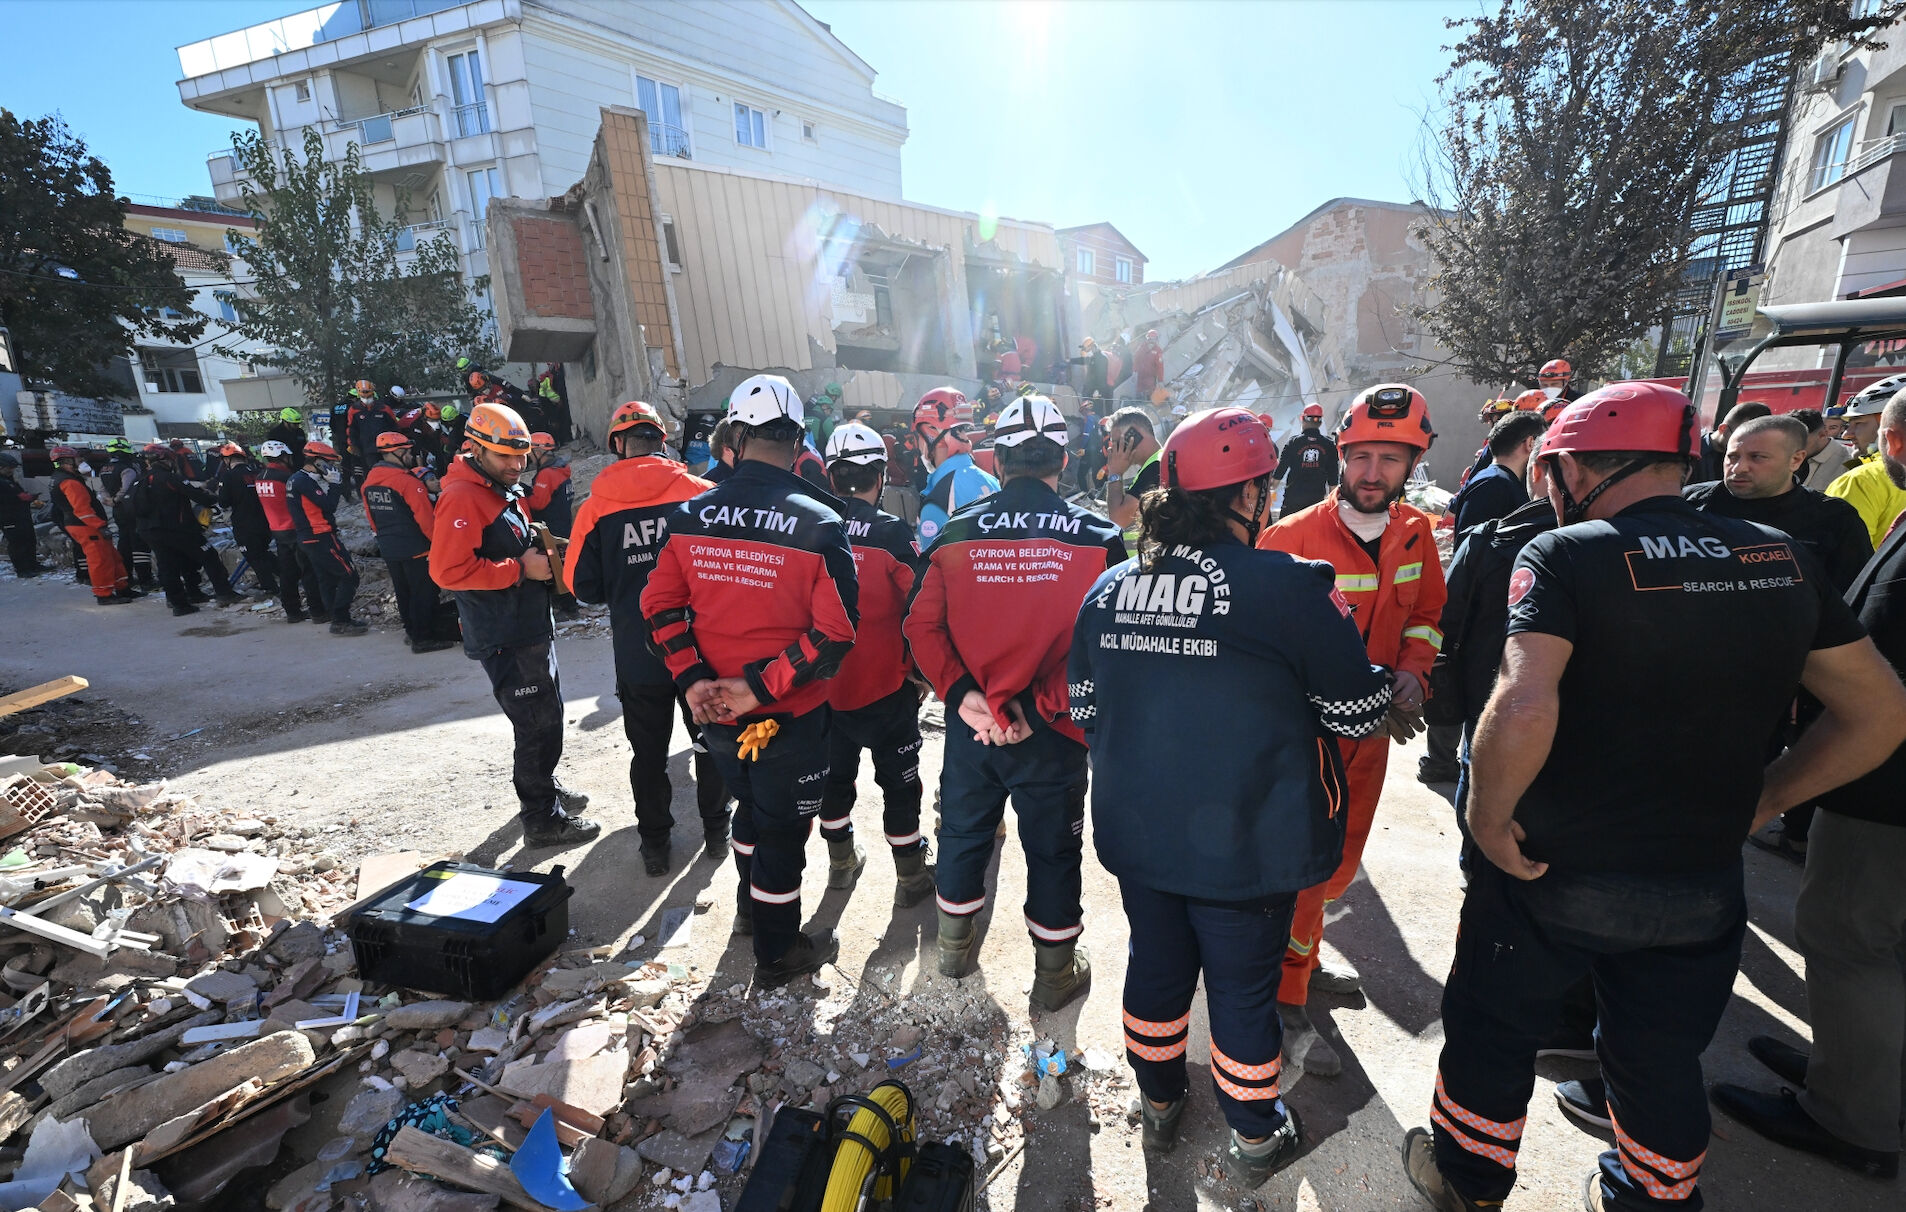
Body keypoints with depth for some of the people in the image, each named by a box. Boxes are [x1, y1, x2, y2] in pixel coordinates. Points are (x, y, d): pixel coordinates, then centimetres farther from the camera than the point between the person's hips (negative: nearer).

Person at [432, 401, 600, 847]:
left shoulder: (504, 491, 15)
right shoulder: (462, 498, -17)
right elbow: (448, 570, -26)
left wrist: (540, 553, 7)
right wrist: (521, 569, -21)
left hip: (532, 627, 10)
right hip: (504, 639, -10)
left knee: (547, 715, 22)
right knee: (539, 724, -2)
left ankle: (543, 787, 42)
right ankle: (543, 819, 13)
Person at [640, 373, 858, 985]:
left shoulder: (690, 515, -5)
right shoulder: (819, 524, -18)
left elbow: (658, 605, -3)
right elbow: (835, 632, -22)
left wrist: (694, 680, -7)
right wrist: (759, 688, -19)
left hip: (715, 712, 5)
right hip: (789, 717, -5)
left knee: (751, 801, 29)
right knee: (783, 827, 14)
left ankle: (750, 908, 52)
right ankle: (777, 954, 34)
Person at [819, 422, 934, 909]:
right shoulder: (893, 532, -16)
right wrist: (918, 669, 2)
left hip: (823, 685, 4)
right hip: (885, 687, -4)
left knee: (835, 772, 22)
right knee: (899, 781, 12)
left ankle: (840, 860, 40)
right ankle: (911, 877, 25)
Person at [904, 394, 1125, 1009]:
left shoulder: (957, 531, -4)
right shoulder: (1097, 536, -9)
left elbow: (922, 624, -8)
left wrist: (962, 694, -10)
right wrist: (1041, 706, -15)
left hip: (969, 723, 3)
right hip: (1054, 734, -2)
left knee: (964, 830, 22)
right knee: (1053, 847, 16)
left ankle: (954, 946, 44)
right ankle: (1055, 973, 34)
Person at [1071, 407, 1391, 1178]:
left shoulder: (1110, 587, -3)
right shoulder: (1289, 588, -19)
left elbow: (1085, 708, 6)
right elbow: (1358, 714, -9)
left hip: (1136, 834, 4)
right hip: (1247, 846, -4)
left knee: (1156, 965, 24)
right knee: (1244, 989, 18)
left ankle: (1158, 1102, 48)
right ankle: (1256, 1135, 44)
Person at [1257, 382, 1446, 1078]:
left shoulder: (1416, 534, 0)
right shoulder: (1291, 538, -19)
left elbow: (1426, 615, 12)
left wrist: (1412, 673, -8)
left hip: (1371, 732, 6)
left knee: (1341, 862, 21)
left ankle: (1297, 953, 45)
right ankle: (1287, 1000, 24)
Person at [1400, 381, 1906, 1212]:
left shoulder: (1565, 555, -19)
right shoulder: (1781, 560, 0)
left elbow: (1523, 711, -33)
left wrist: (1487, 815, -19)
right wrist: (1754, 802, 10)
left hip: (1553, 873, -4)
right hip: (1704, 886, 5)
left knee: (1493, 1035, 19)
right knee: (1661, 1064, 25)